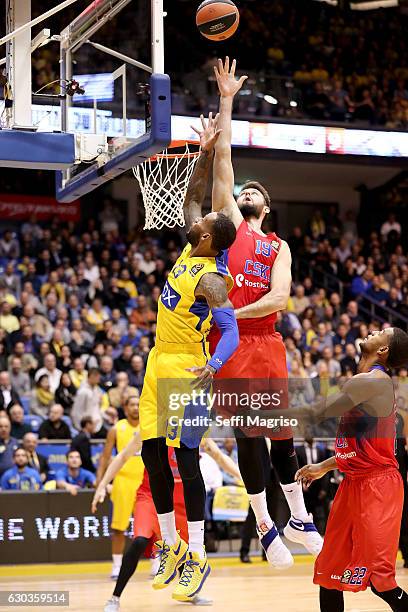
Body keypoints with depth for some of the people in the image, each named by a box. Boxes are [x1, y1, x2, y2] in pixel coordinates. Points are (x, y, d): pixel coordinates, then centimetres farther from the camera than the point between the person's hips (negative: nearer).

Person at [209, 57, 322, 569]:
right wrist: (226, 102, 3)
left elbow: (278, 298, -2)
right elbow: (223, 157, 5)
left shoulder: (279, 247, 14)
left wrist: (235, 314, -14)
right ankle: (265, 527, 1)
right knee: (248, 432, -5)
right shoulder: (227, 222, 11)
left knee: (281, 431, 7)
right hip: (230, 343, -2)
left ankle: (299, 518, 19)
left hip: (267, 341, 2)